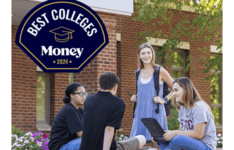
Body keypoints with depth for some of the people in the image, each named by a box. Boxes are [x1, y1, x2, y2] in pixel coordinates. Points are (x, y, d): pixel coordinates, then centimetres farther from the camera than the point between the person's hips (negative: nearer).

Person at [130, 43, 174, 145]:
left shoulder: (160, 71, -1)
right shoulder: (139, 72, 13)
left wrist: (164, 100, -5)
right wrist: (135, 98, 9)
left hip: (155, 112, -5)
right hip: (141, 113, 5)